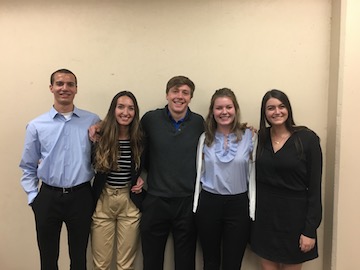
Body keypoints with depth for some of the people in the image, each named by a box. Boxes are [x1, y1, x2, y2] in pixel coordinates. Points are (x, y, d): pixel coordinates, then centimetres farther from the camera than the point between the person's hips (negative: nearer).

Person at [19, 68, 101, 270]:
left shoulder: (93, 121, -2)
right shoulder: (36, 125, 1)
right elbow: (29, 167, 8)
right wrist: (33, 197, 2)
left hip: (81, 196, -1)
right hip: (48, 197, 1)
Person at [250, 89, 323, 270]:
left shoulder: (307, 138, -9)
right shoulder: (259, 137, 1)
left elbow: (315, 186, -10)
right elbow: (254, 177, 8)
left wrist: (310, 230, -11)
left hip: (293, 214, -3)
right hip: (264, 214, 3)